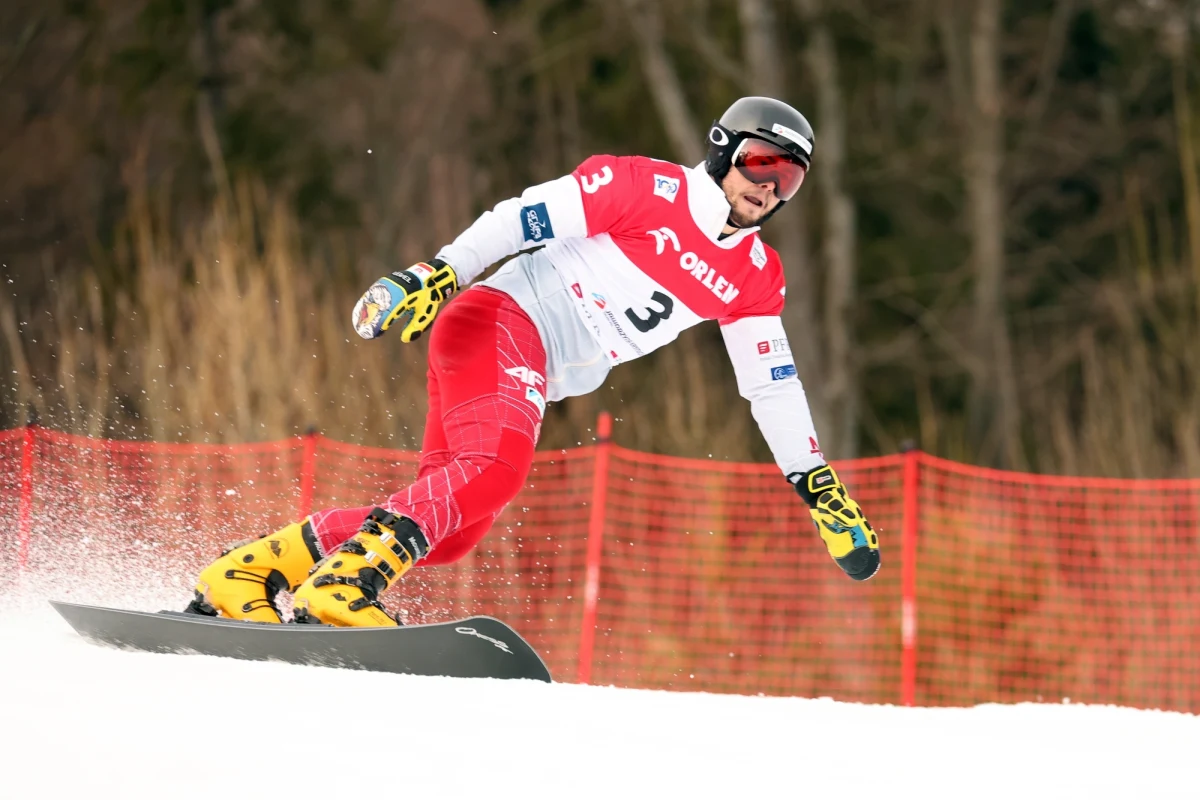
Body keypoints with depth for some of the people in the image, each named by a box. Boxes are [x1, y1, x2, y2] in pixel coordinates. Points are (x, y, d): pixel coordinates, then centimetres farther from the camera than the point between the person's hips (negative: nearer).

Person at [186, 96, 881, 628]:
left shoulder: (755, 278, 12)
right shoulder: (646, 187, -8)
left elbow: (773, 386, 18)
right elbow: (524, 218, -13)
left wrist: (820, 486, 14)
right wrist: (434, 276, -25)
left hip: (541, 381, 7)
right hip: (500, 319, -7)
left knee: (445, 531, -5)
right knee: (497, 465, -34)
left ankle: (251, 571, -1)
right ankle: (342, 582, -37)